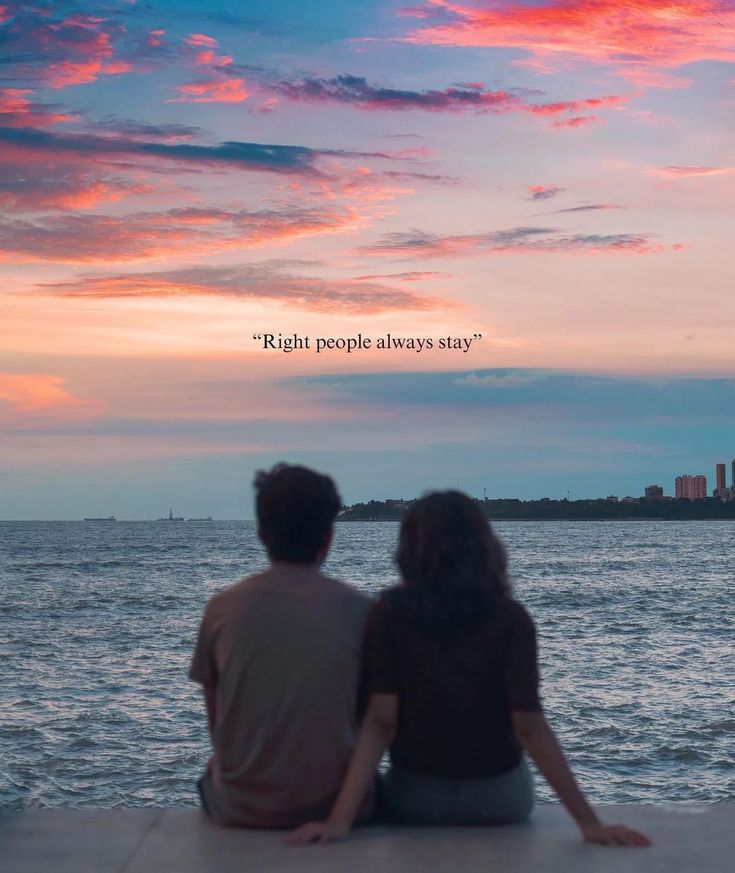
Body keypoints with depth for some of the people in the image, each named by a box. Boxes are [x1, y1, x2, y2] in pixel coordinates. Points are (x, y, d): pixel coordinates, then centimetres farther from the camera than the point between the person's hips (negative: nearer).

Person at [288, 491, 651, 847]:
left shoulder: (391, 612, -12)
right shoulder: (510, 618, -13)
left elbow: (380, 720, -19)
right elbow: (529, 726, -19)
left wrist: (340, 819, -21)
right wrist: (588, 821, -17)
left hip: (415, 799, 0)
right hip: (499, 798, 0)